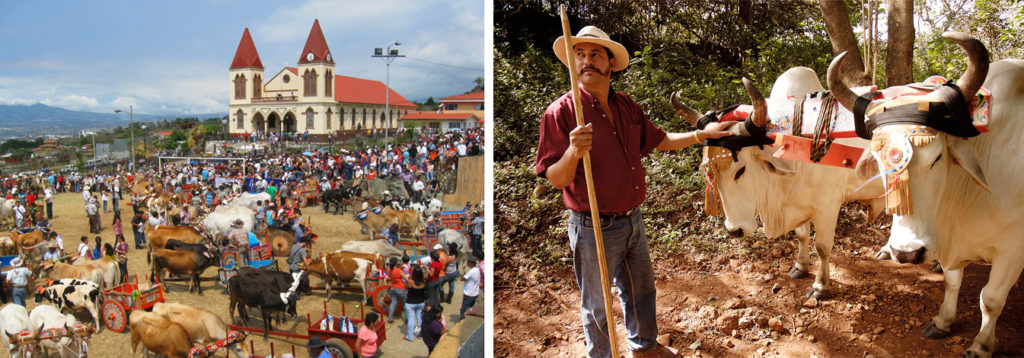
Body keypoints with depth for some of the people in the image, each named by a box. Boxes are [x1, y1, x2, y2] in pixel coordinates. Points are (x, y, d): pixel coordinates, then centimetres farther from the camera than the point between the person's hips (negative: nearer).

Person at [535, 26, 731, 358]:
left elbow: (658, 140, 18)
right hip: (593, 228, -7)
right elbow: (556, 179, -19)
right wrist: (573, 152, -38)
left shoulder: (626, 106, 4)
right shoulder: (561, 111, -18)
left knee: (641, 289, 26)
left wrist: (701, 134, 11)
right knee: (597, 305, 11)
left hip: (632, 221, 7)